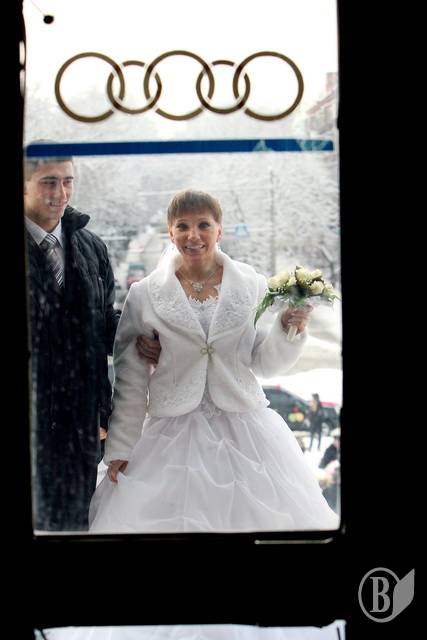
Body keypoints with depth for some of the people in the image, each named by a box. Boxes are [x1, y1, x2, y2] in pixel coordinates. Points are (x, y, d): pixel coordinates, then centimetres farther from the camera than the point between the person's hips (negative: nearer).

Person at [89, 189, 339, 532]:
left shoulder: (252, 285, 0)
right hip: (173, 435, -1)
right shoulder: (145, 294, -2)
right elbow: (131, 377, 2)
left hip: (245, 429, 1)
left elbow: (264, 363, 4)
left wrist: (288, 330, -14)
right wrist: (121, 447, 2)